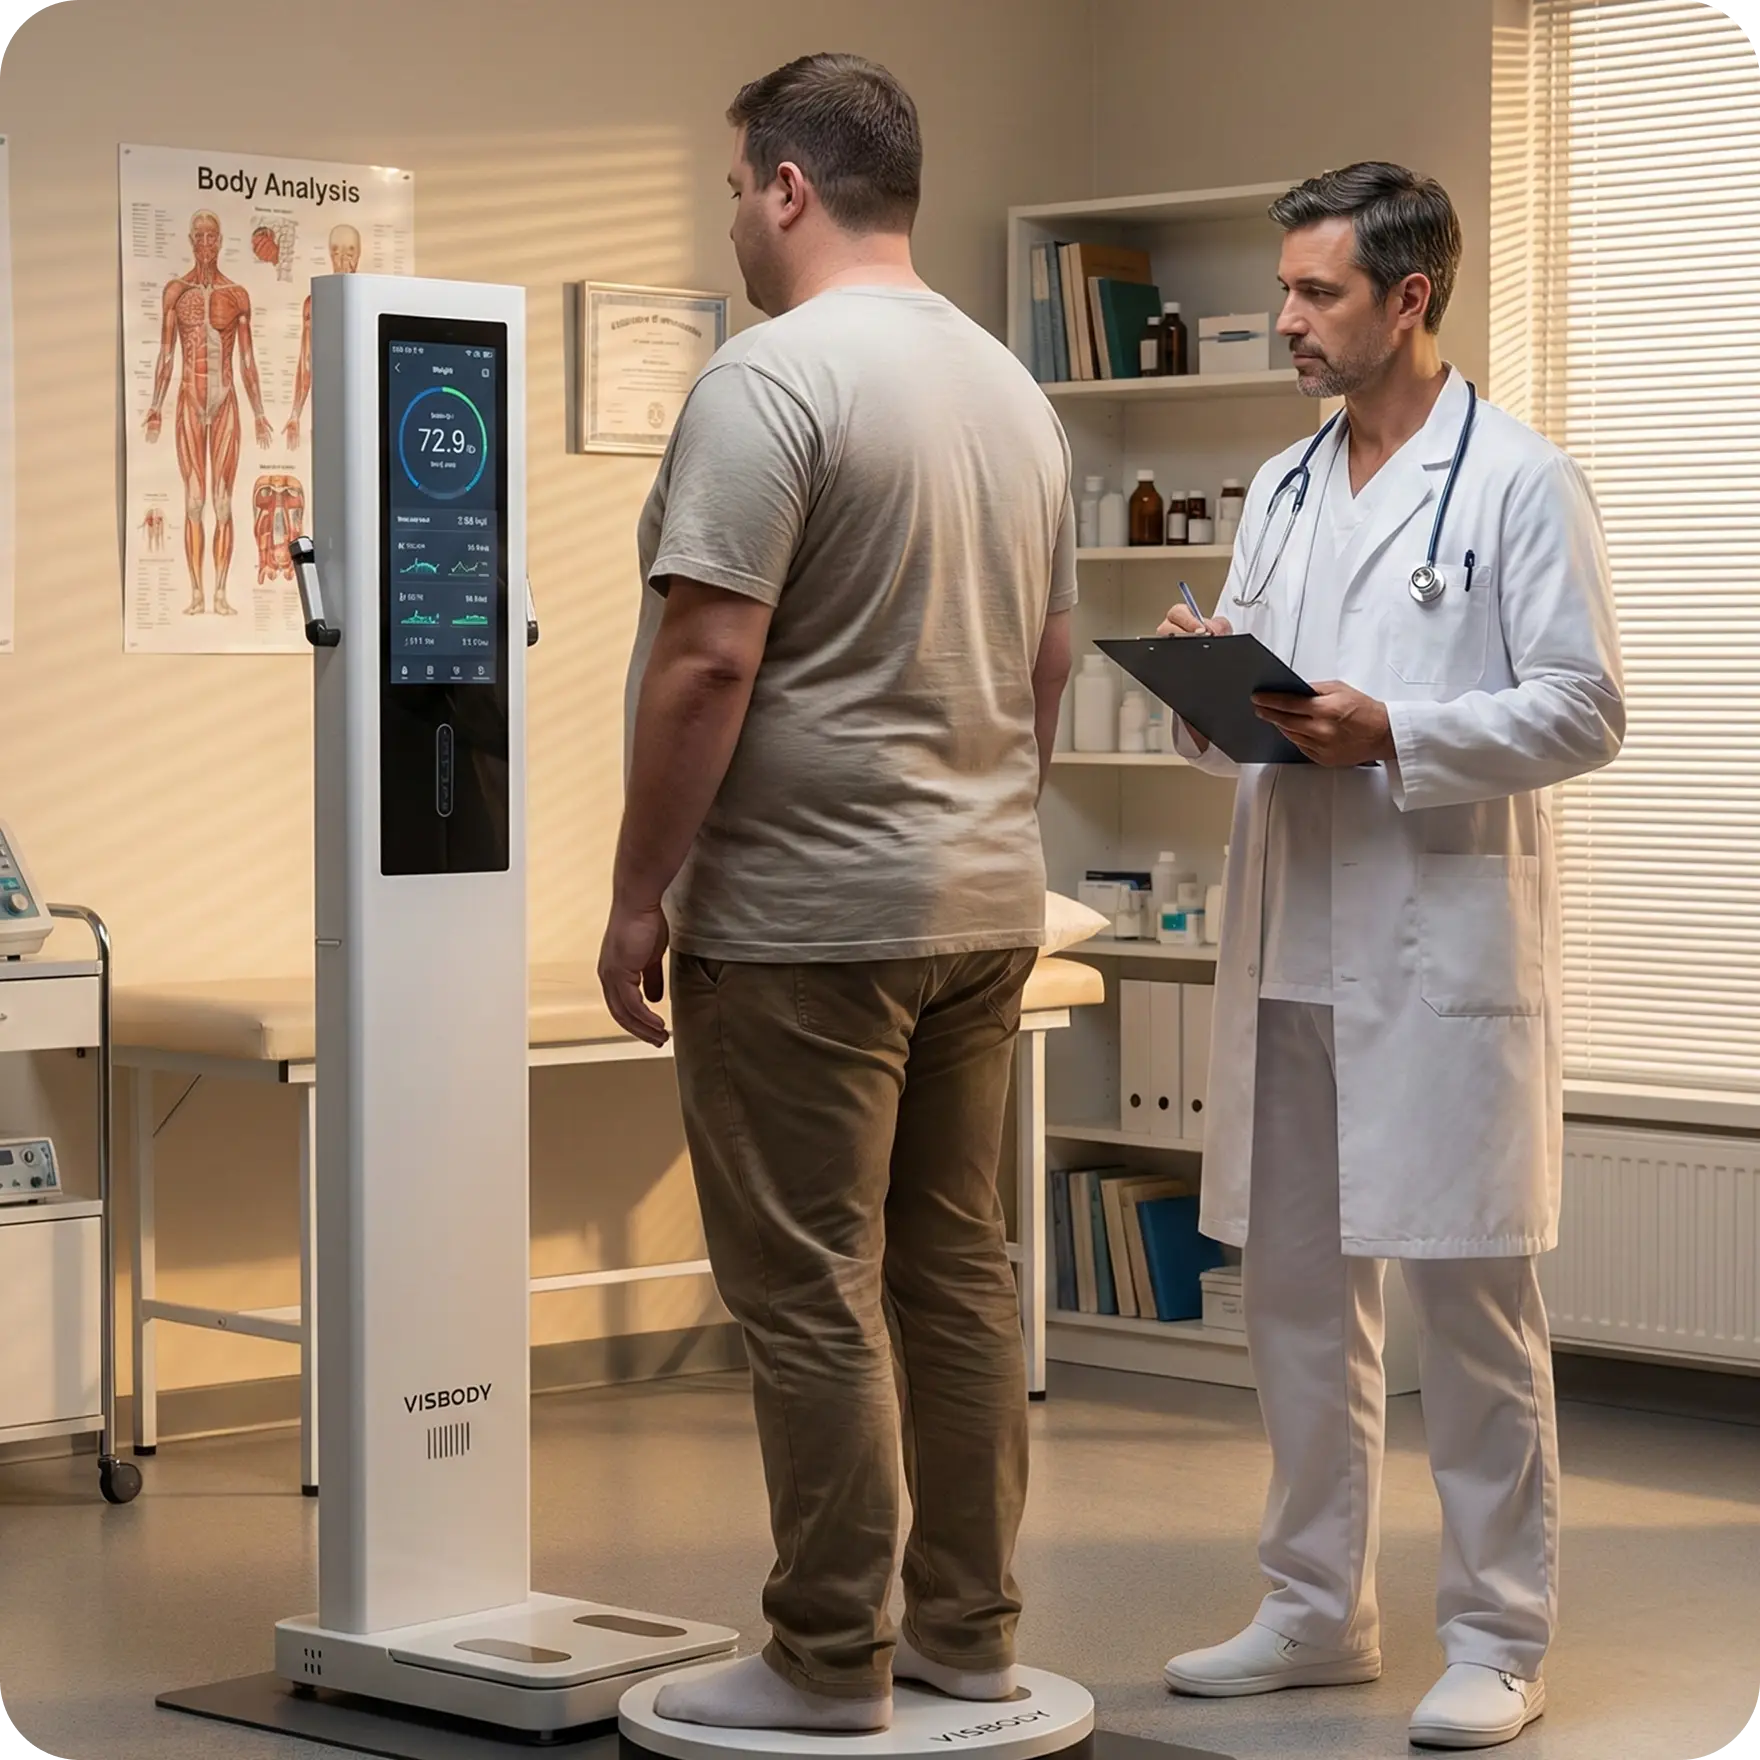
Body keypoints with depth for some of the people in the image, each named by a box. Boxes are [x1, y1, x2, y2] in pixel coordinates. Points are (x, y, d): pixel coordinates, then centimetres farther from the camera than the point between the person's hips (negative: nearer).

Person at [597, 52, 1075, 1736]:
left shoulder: (771, 379, -14)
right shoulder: (1012, 390, 13)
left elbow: (707, 664, -19)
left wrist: (640, 891, -12)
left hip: (808, 918, -9)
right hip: (987, 904, 9)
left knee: (812, 1296, -2)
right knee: (957, 1271, 13)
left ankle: (831, 1661, 4)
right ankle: (969, 1630, 20)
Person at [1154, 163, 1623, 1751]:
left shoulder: (1520, 481, -3)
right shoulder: (1282, 491, 16)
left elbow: (1585, 709, -9)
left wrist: (1394, 736, -19)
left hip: (1446, 948, -7)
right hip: (1290, 946, 7)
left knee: (1472, 1298, -1)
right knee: (1296, 1288, 11)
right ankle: (1319, 1608, 23)